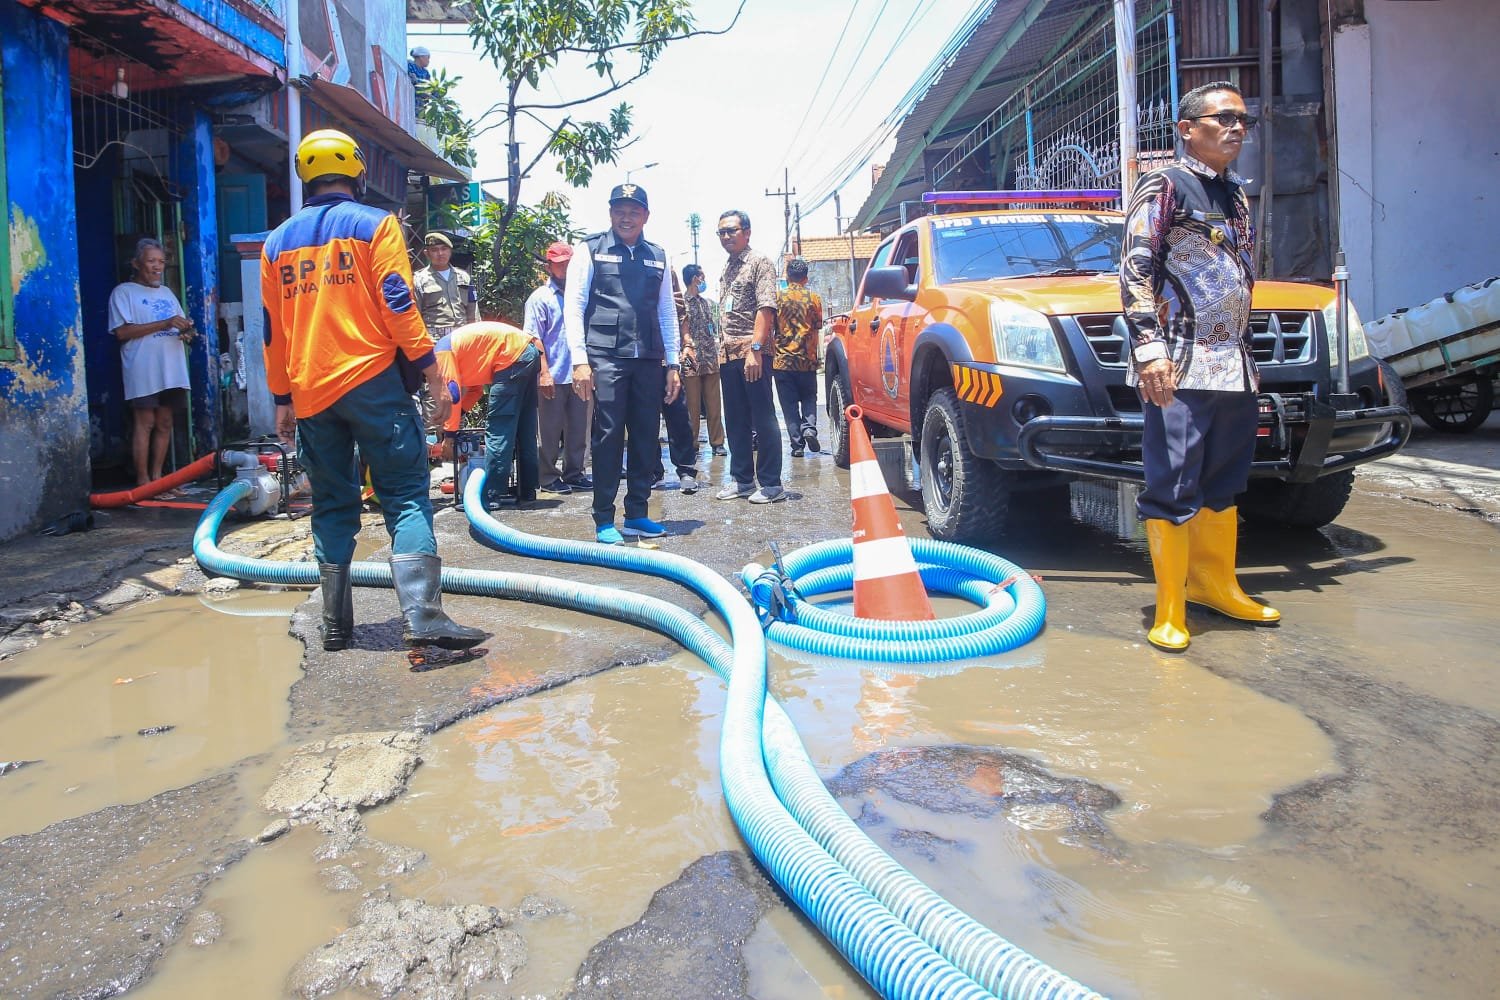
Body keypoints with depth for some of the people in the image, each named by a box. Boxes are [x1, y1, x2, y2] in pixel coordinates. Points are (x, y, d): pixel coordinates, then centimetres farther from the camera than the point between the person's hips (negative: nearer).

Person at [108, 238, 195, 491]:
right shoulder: (124, 292, 1)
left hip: (171, 369, 6)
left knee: (164, 423, 6)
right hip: (143, 372, -6)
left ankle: (157, 476, 12)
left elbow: (180, 327, 26)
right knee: (145, 423, -7)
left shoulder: (167, 292, 22)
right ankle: (143, 481, -5)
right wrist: (164, 324, -18)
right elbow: (121, 331, -11)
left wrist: (186, 332, 0)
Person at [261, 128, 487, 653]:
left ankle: (336, 623, 13)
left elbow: (273, 330, 16)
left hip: (309, 392, 5)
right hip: (371, 381, -5)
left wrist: (282, 400, 21)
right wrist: (434, 376, -6)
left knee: (332, 505, 12)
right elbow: (398, 305, -9)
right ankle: (423, 615, -18)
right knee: (406, 497, -6)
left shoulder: (279, 240, 15)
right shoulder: (375, 223, 1)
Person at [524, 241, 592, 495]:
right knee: (550, 431, 2)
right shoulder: (541, 298, 0)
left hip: (580, 375, 5)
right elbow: (534, 339, -6)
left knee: (578, 429, 11)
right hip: (554, 378, -5)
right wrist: (543, 373, -14)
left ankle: (574, 473, 21)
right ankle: (548, 477, 10)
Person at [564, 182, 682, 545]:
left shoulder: (657, 256, 16)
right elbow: (573, 306, -1)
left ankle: (637, 515, 16)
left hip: (648, 360, 5)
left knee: (646, 439, 6)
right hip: (606, 358, -4)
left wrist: (672, 364, 12)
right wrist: (580, 360, -10)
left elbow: (667, 312, 18)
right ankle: (604, 520, 2)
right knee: (609, 436, -6)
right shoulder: (590, 250, 4)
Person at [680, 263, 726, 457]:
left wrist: (719, 352, 10)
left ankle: (717, 442, 12)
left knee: (714, 404, 6)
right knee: (693, 406, -1)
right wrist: (688, 346, -25)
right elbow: (683, 327, -11)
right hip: (692, 361, -5)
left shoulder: (709, 303, 18)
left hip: (711, 360, 5)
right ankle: (692, 445, 5)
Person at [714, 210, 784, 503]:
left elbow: (766, 308, -14)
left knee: (763, 418, -5)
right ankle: (742, 478, 20)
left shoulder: (759, 263, -3)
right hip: (728, 354, 8)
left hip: (751, 351, -8)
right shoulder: (726, 269, 20)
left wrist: (755, 348, -23)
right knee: (735, 420, 11)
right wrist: (724, 350, 14)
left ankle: (771, 484, -1)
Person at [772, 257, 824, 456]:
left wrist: (772, 353, 13)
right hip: (807, 359, 1)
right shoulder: (814, 298, -1)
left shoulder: (777, 298, -2)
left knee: (789, 404, 4)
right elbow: (818, 326, 4)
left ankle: (797, 444, 1)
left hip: (783, 359, -1)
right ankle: (809, 427, -8)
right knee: (809, 398, 16)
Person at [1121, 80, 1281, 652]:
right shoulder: (1163, 187, -2)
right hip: (1181, 367, -8)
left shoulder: (1236, 197, 21)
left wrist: (1247, 357, 21)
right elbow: (1135, 271, -11)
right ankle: (1170, 612, -4)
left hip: (1235, 366, 8)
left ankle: (1215, 585, 25)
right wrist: (1149, 347, -22)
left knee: (1224, 484, 13)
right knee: (1172, 489, -8)